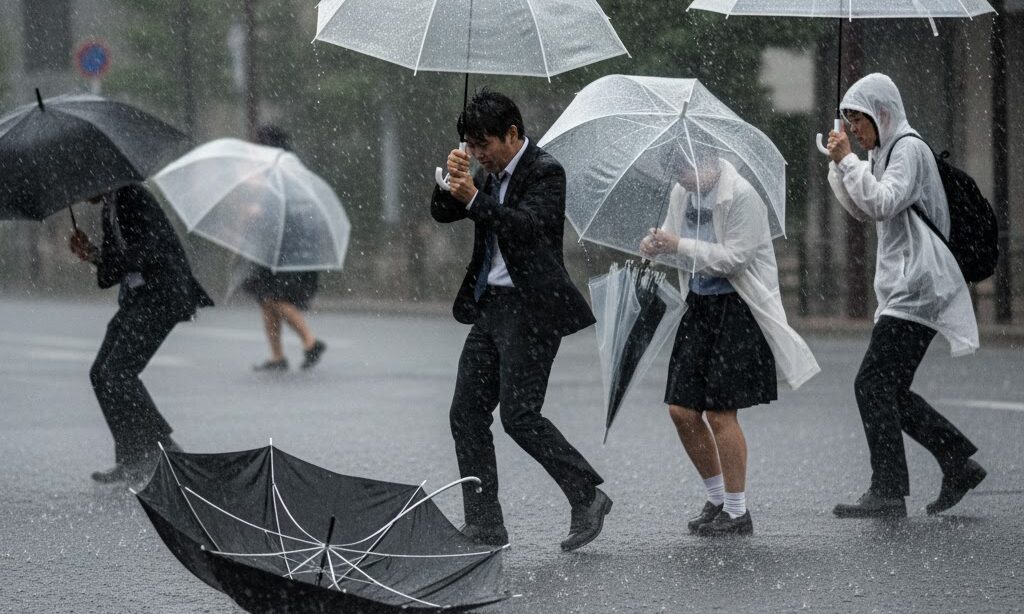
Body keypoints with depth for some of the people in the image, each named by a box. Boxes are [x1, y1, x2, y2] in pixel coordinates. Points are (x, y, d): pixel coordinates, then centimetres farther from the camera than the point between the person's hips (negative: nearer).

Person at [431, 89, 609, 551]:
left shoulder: (545, 172, -10)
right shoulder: (490, 174, 14)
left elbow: (529, 225, -24)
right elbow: (441, 214, 13)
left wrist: (475, 199, -26)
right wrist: (453, 182, -6)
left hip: (531, 308, -9)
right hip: (490, 305, 9)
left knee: (519, 415, -13)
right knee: (466, 413, 5)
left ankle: (588, 497, 1)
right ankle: (484, 524, 8)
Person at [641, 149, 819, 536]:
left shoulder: (742, 196, -17)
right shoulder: (682, 192, 6)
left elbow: (735, 257, -21)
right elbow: (673, 234, 19)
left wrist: (680, 247, -25)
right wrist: (657, 243, -5)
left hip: (736, 308, -8)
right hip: (699, 304, 8)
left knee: (720, 413, -7)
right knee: (681, 410, 5)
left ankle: (737, 512, 5)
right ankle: (717, 498, 23)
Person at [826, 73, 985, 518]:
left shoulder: (908, 148, -10)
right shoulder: (883, 152, 20)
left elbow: (884, 202, -23)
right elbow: (862, 211, 25)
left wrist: (848, 160, -17)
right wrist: (839, 165, 12)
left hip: (916, 289, -10)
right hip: (902, 291, 10)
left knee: (873, 384, -14)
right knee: (890, 391, 10)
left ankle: (887, 493, -15)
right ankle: (960, 466, 16)